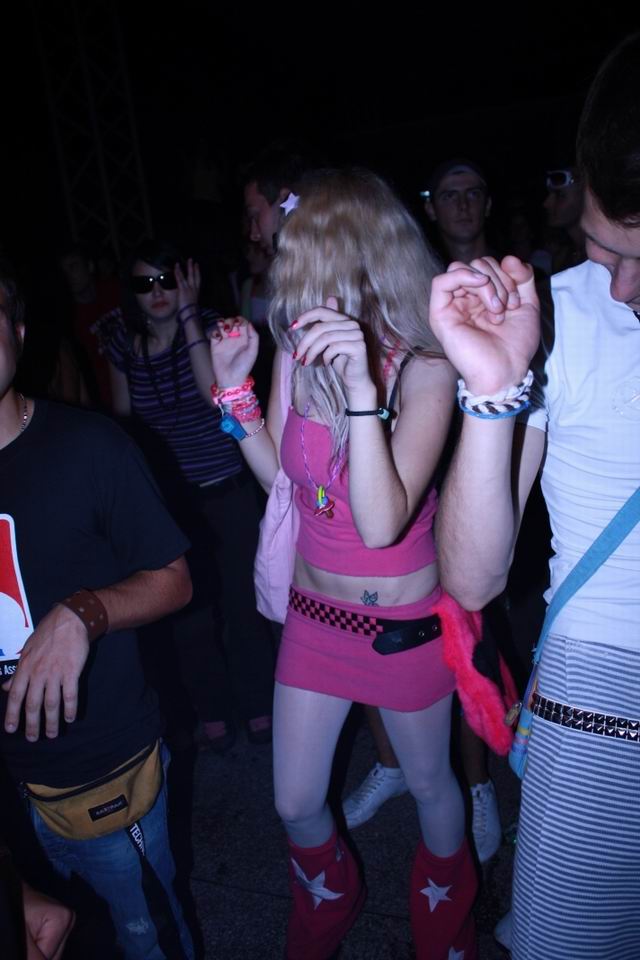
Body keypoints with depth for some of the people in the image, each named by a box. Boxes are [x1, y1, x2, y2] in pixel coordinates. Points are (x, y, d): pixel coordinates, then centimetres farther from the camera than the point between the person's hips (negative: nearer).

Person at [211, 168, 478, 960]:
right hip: (313, 612, 4)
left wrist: (362, 386, -39)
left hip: (403, 621, -4)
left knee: (428, 782, 22)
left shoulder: (423, 368, -21)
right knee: (295, 804, 18)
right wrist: (235, 389, -8)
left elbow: (381, 523, -31)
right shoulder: (296, 351, -7)